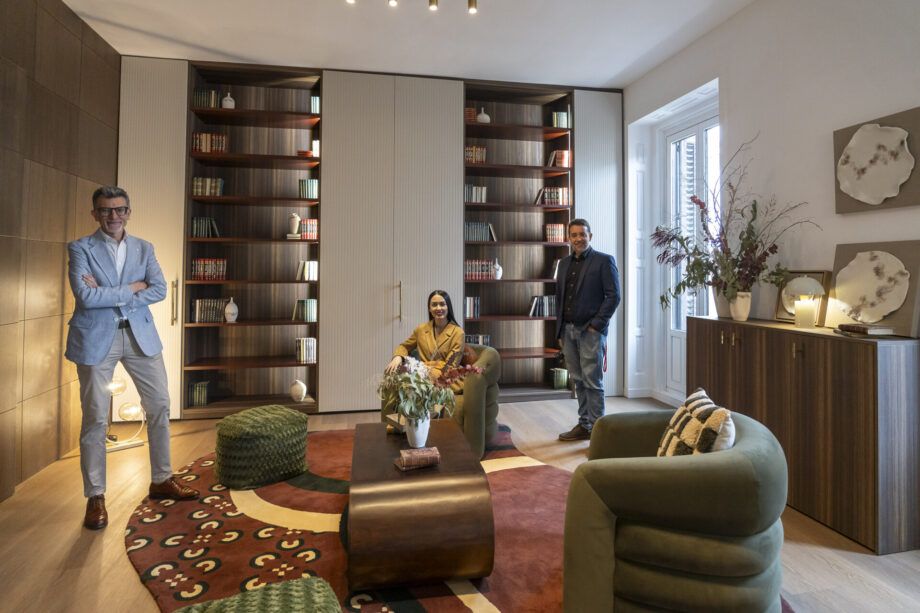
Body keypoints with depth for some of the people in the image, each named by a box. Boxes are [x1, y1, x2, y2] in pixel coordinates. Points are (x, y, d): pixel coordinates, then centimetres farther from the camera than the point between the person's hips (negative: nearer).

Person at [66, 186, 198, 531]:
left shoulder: (144, 248, 8)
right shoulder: (80, 248, -3)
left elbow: (160, 290, -6)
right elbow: (85, 296, -16)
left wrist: (107, 294, -13)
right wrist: (132, 288, -11)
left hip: (140, 335, 4)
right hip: (96, 339, -4)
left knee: (160, 407, 7)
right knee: (95, 418, 2)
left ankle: (161, 481, 23)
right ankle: (95, 497, 16)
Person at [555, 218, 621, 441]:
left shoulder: (604, 261, -2)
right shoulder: (564, 263, 16)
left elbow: (613, 296, -8)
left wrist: (596, 324, -12)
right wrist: (560, 331, 14)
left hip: (591, 331, -6)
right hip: (568, 330, 6)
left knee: (592, 381, -3)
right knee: (578, 381, 11)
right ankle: (584, 425, 20)